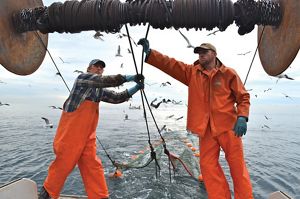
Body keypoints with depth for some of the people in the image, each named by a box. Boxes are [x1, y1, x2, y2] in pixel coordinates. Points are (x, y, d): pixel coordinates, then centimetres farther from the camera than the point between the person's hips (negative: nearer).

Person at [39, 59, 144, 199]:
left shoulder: (100, 90, 17)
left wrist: (136, 88, -3)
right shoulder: (83, 77, -4)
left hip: (88, 135, 7)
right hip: (70, 131, -7)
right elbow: (105, 81, -20)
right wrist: (128, 78, -22)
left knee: (93, 165, 5)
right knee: (64, 163, 3)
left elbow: (116, 97, 8)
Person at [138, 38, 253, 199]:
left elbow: (243, 97, 4)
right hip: (206, 129, 3)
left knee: (237, 164, 6)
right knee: (208, 166, 6)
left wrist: (242, 117, -12)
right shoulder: (192, 72, 9)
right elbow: (170, 64, 1)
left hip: (228, 126, -2)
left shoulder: (228, 73, 2)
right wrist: (149, 53, -9)